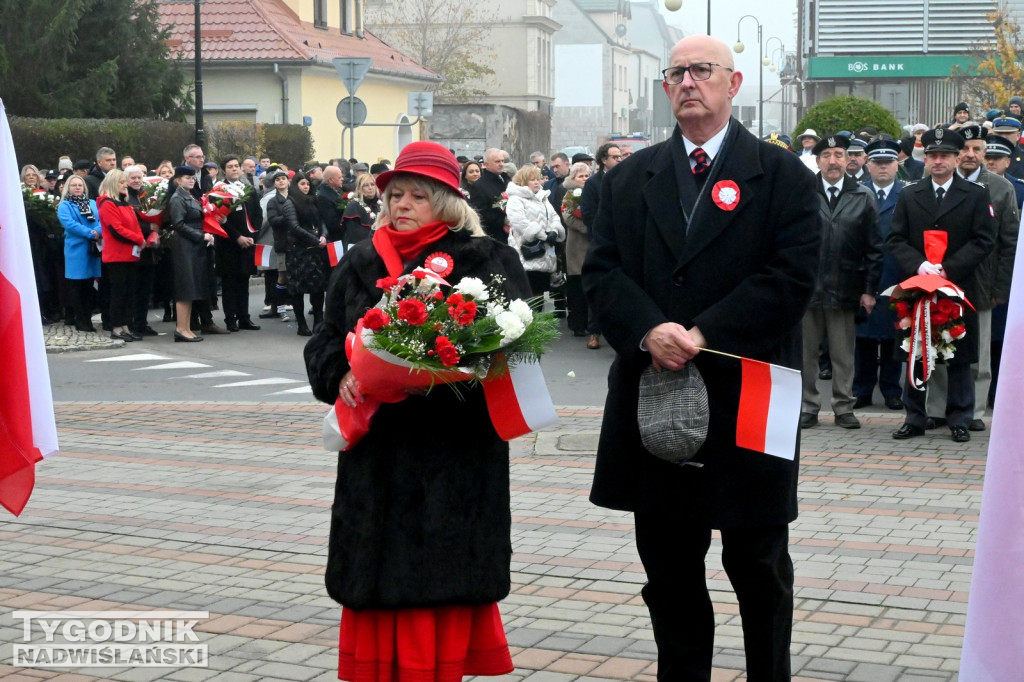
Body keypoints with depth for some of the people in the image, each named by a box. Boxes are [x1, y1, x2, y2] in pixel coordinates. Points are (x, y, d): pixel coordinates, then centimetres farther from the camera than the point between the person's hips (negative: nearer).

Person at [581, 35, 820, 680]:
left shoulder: (783, 176, 0)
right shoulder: (629, 179, 11)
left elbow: (793, 277, -10)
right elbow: (602, 270, 3)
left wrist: (702, 335, -18)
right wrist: (649, 331, -17)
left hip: (745, 402, -3)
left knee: (758, 565, 9)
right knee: (668, 566, 12)